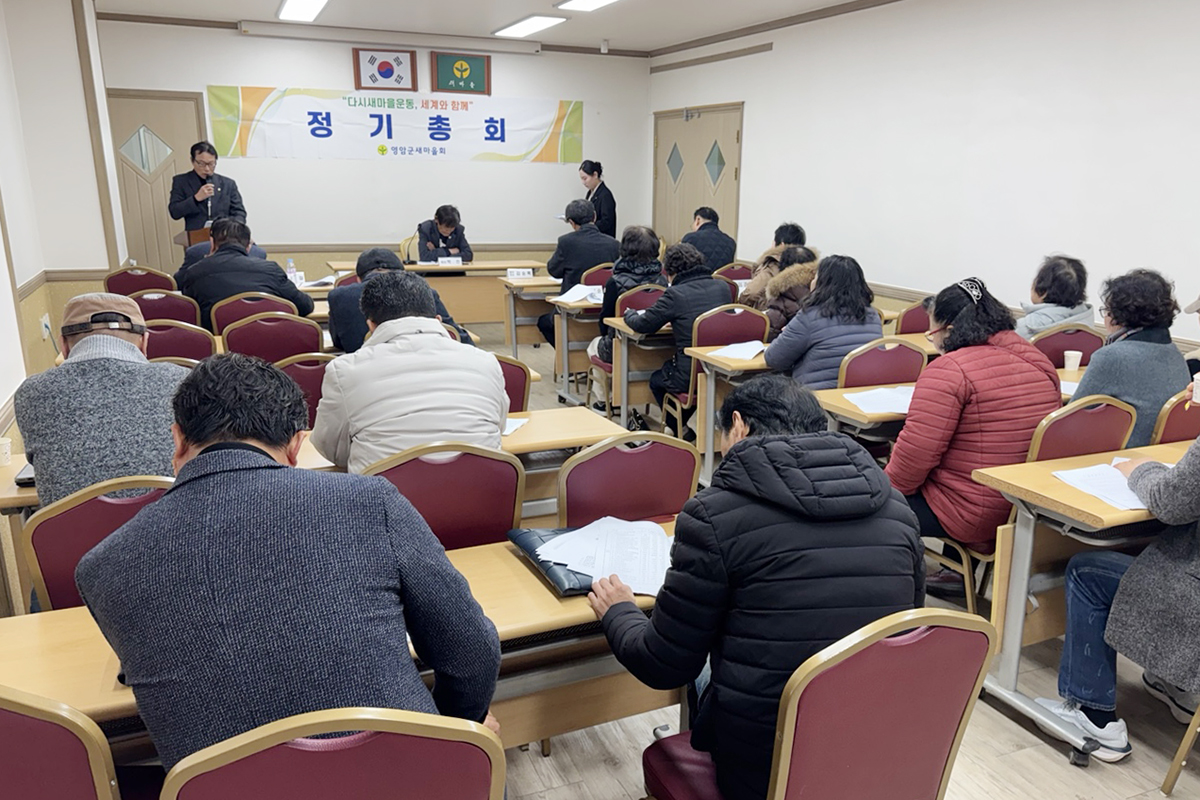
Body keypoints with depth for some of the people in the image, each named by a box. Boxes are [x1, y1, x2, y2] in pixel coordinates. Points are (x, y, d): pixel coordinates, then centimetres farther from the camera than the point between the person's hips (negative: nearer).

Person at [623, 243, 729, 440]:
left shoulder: (675, 294, -12)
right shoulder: (723, 287, 4)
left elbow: (643, 325, -3)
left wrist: (630, 314, 19)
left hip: (691, 377, -6)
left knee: (656, 379, 27)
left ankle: (681, 431, 30)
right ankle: (679, 426, 45)